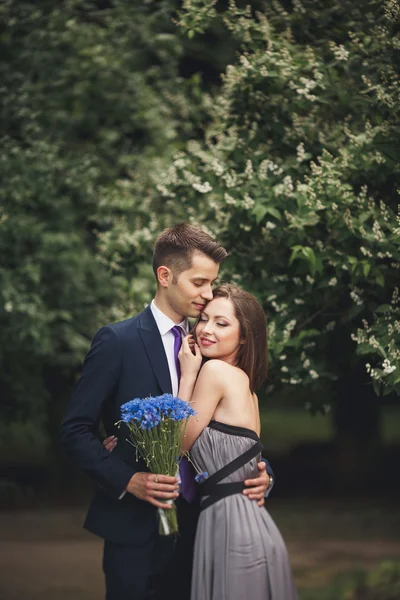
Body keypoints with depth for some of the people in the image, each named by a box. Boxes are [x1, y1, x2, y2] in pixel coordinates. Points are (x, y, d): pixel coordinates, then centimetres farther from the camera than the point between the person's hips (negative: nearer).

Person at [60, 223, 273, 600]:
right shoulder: (117, 341, -6)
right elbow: (75, 429, -8)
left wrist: (257, 473, -4)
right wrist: (128, 480, -18)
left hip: (196, 525, 5)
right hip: (136, 528, -5)